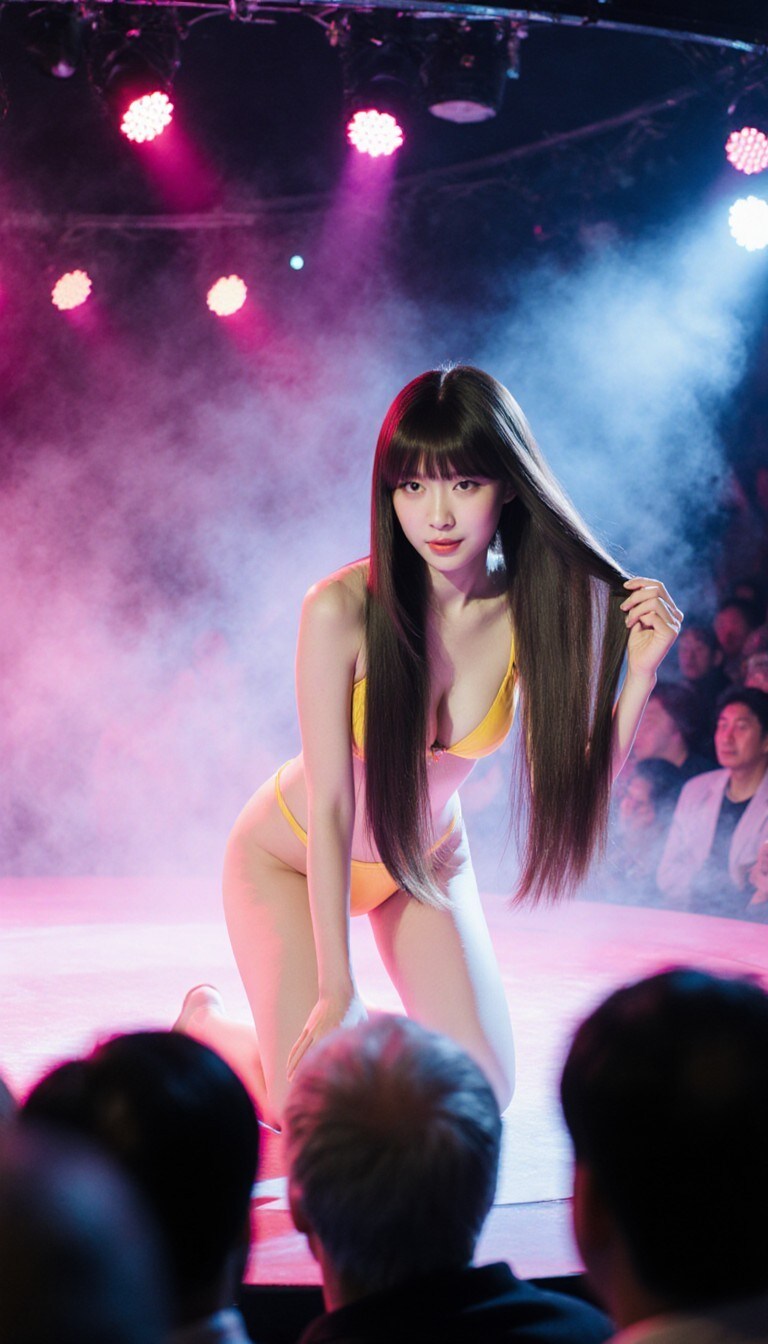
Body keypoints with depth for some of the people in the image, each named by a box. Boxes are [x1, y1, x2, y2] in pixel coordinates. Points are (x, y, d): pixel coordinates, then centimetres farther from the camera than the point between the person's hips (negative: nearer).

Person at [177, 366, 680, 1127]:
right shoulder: (343, 609, -32)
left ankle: (369, 1034, 28)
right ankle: (204, 1022, 23)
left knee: (484, 1093, -3)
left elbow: (576, 791, -19)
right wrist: (337, 992, -24)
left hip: (427, 859, 4)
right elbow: (330, 808, -26)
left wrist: (640, 675, -32)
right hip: (294, 856, -4)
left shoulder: (540, 610, -21)